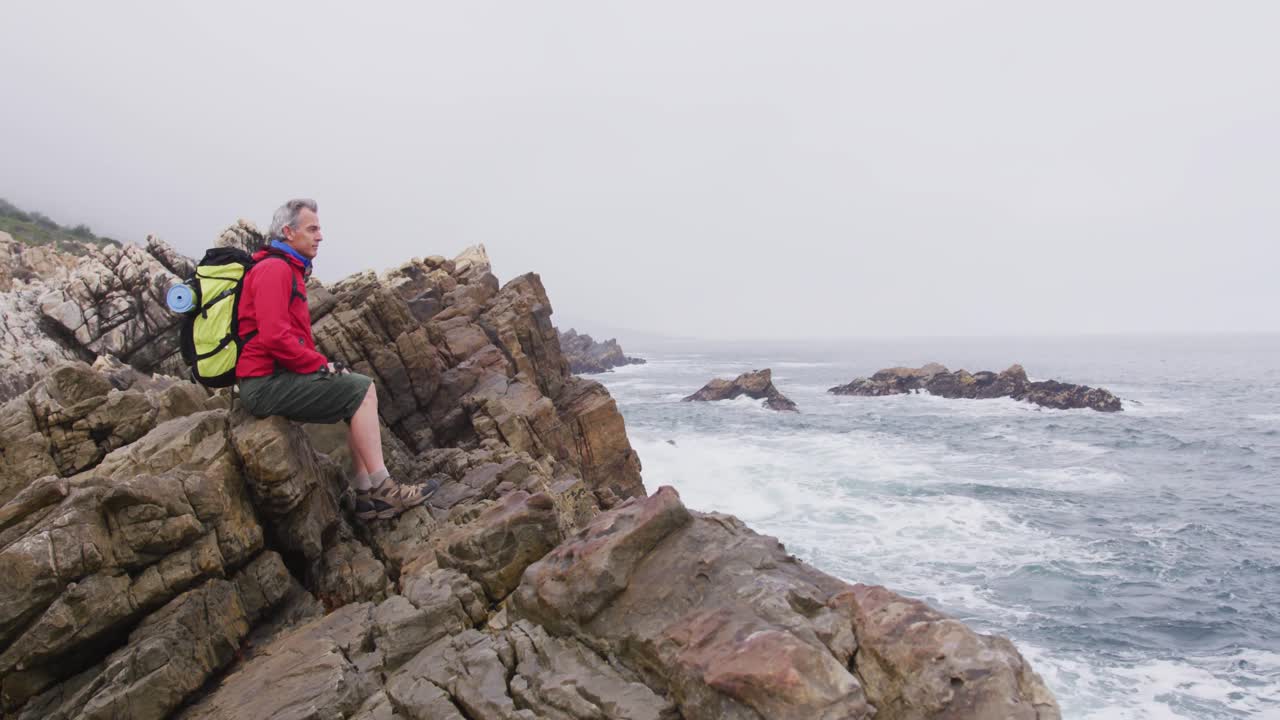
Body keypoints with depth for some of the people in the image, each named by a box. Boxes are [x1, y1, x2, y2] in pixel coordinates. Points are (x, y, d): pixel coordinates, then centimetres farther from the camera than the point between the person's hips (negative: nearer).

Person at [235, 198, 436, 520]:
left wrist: (324, 364, 8)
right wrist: (321, 365, -13)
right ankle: (382, 487, -11)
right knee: (361, 390, -15)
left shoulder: (289, 269, 23)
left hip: (276, 376, 10)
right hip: (266, 383, -10)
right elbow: (275, 337, -23)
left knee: (358, 388, 8)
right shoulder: (274, 269, -11)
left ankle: (365, 494, 1)